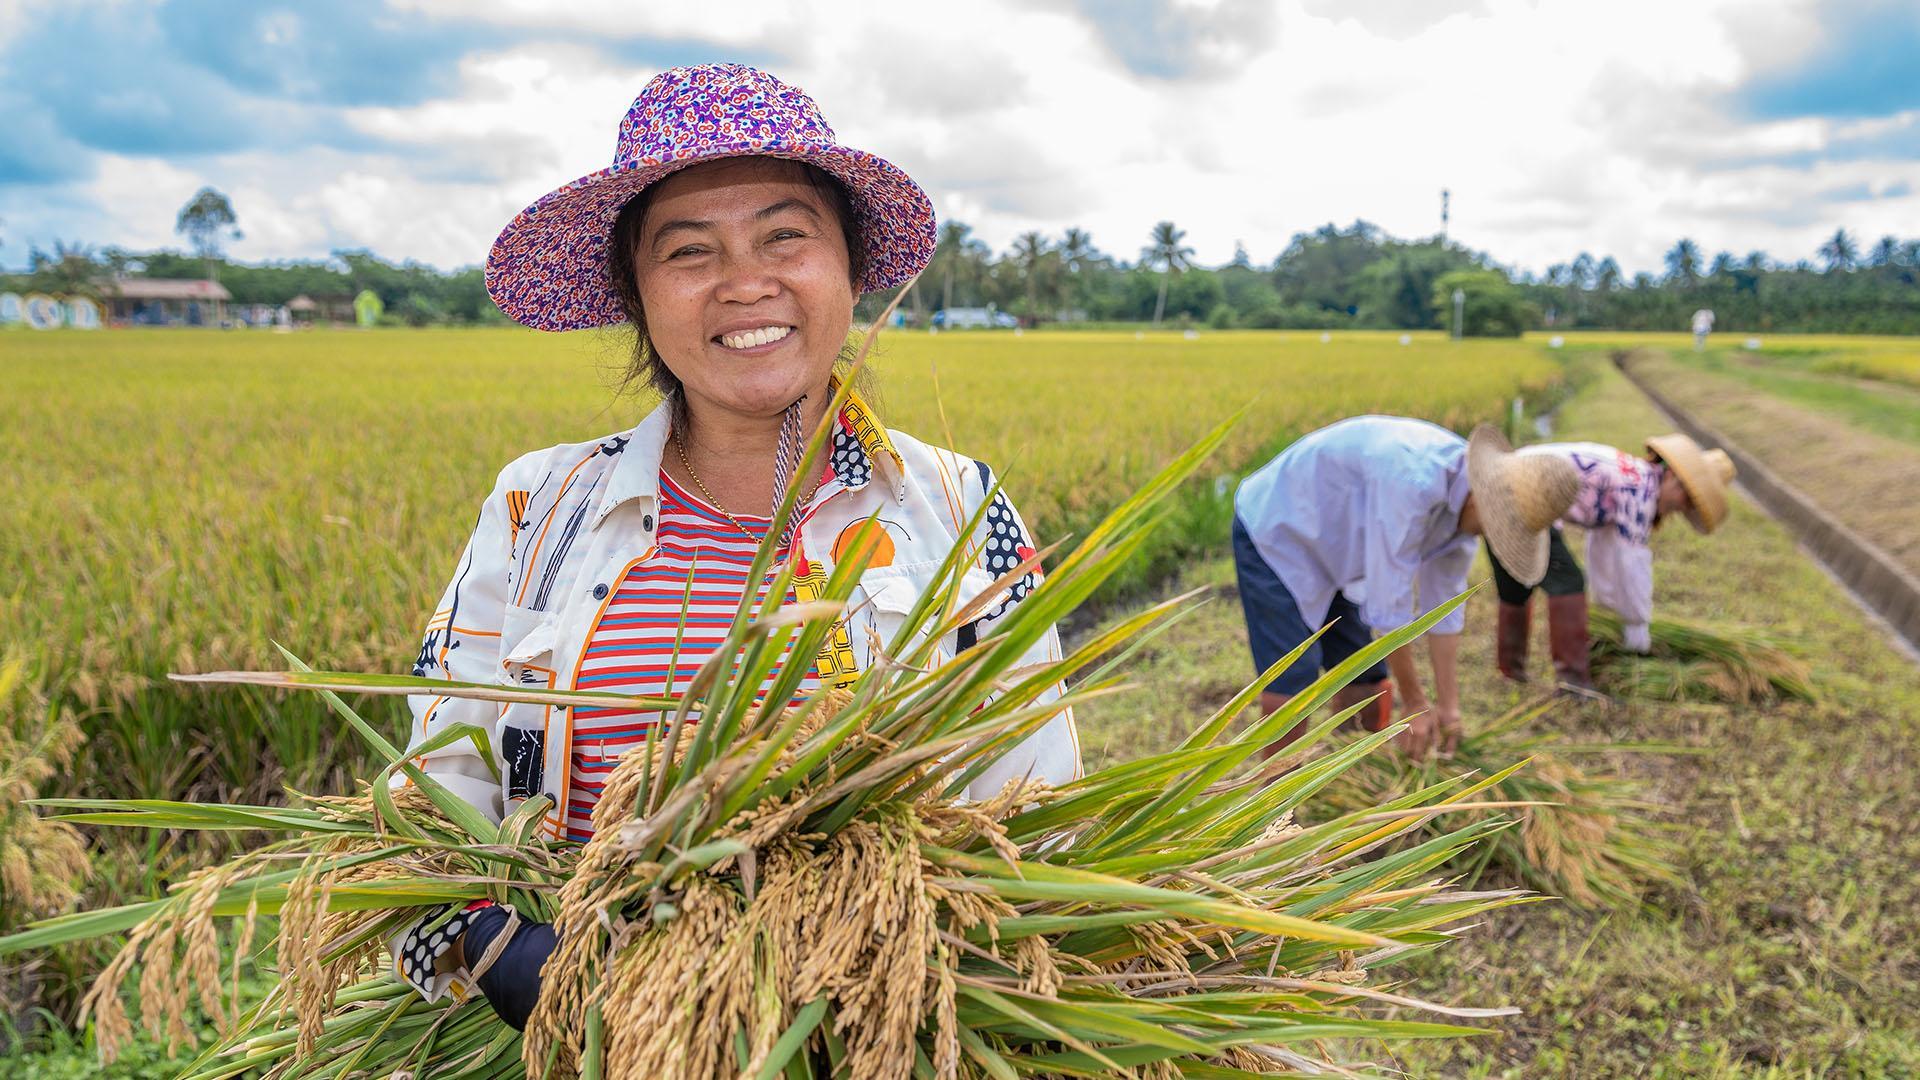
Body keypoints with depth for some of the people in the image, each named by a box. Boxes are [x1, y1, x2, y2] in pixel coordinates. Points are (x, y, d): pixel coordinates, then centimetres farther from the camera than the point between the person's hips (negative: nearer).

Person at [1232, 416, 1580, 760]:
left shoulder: (1463, 502, -7)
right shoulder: (1414, 480, -36)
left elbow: (1444, 605, 3)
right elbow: (1389, 603, -30)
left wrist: (1448, 706, 5)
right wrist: (1414, 701, -17)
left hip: (1332, 555, 9)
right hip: (1273, 535, -9)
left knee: (1366, 684, 7)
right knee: (1291, 684, -16)